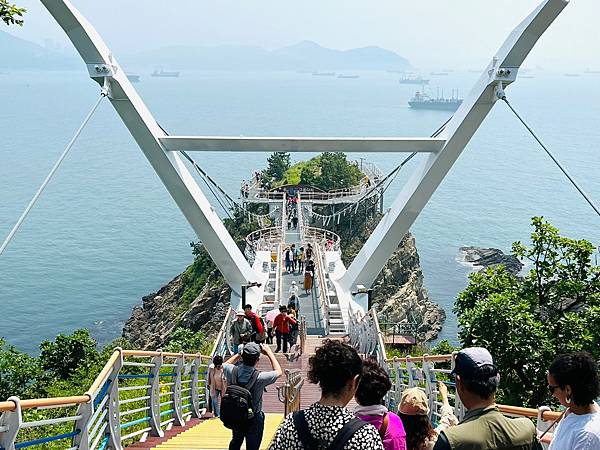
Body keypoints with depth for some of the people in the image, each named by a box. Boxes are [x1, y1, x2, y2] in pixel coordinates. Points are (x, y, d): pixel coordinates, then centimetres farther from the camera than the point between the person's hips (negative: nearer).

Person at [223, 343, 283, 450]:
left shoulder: (233, 371, -19)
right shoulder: (259, 377, -29)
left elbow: (225, 364, 9)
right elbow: (278, 372, -9)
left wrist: (239, 353, 4)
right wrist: (269, 352, -4)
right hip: (254, 420, -4)